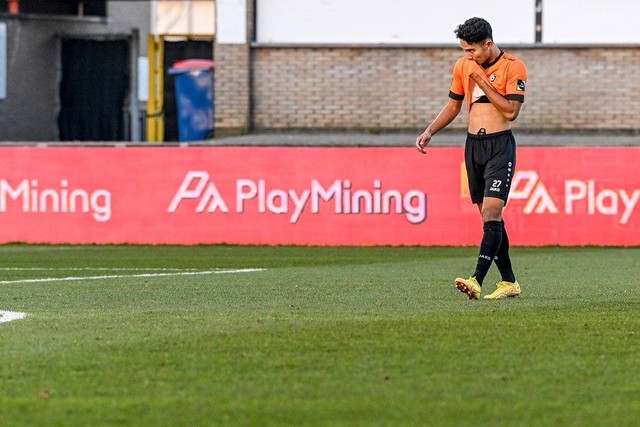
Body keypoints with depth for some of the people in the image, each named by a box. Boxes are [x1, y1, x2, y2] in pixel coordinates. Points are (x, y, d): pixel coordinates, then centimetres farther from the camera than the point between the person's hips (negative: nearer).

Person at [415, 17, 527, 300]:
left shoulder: (513, 67, -9)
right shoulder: (463, 66, 8)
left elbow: (511, 111, -17)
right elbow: (453, 106, 19)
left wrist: (481, 80, -17)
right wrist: (430, 132, 5)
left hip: (500, 146, -6)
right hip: (473, 146, 6)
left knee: (491, 214, -16)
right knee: (490, 219, 8)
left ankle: (476, 281, -27)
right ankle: (509, 282, 16)